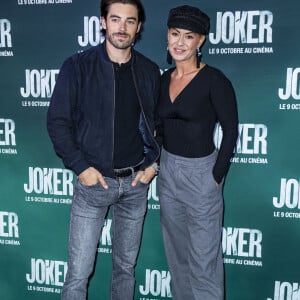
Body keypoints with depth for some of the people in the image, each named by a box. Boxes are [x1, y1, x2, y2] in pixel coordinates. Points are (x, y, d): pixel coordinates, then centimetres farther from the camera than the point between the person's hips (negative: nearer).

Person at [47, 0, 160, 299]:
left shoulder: (150, 71, 3)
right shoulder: (78, 66, -6)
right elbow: (57, 121, -6)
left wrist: (153, 163, 2)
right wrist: (80, 167, -11)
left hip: (136, 182, 3)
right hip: (93, 180, -3)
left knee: (126, 266, 15)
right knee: (79, 272, 2)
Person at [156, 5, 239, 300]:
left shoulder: (214, 80, -14)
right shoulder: (164, 79, 5)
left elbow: (230, 130, -11)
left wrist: (217, 176, -11)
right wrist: (159, 161, 9)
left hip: (201, 173, -6)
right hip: (167, 170, 7)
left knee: (203, 257, 3)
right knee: (176, 249, 20)